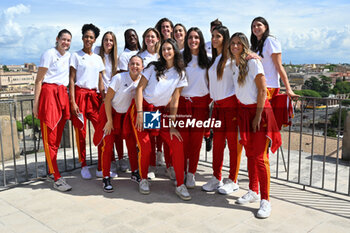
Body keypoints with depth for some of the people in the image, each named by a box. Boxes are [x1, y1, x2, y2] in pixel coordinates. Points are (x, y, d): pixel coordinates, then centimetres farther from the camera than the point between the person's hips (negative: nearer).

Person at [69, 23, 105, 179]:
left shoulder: (98, 58, 16)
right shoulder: (76, 56, 4)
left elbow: (100, 81, 15)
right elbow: (71, 80, -2)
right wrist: (72, 102, -10)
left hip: (94, 96, 4)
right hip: (79, 94, -3)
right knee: (81, 132, -1)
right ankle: (83, 166, 12)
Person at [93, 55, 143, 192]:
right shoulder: (119, 78, -20)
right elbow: (107, 100, -17)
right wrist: (109, 121, -16)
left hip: (127, 115, 4)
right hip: (111, 112, -4)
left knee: (132, 143, 4)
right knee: (108, 146, -8)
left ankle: (134, 173, 22)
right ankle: (106, 178, 1)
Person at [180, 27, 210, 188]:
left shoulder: (207, 60, 7)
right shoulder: (181, 59, 6)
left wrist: (209, 100, 2)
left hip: (200, 104, 0)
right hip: (183, 102, 0)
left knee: (196, 140, 1)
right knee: (183, 139, -2)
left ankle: (191, 174, 12)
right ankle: (181, 172, 13)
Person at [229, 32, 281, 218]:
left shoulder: (253, 62, -9)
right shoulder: (234, 65, 11)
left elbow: (262, 90, -12)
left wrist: (258, 116, -16)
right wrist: (236, 113, 7)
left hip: (259, 110, -6)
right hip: (243, 111, 6)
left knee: (260, 156, -9)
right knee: (249, 154, 10)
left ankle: (265, 200, -2)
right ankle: (253, 192, 22)